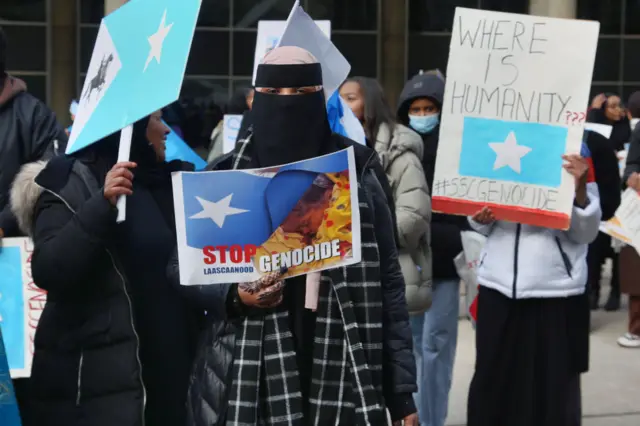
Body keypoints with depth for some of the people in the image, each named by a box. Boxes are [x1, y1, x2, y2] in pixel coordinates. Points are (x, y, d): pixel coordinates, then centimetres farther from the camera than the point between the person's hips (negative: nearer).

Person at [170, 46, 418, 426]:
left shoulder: (355, 172, 2)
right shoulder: (225, 177, 3)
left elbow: (387, 279, 2)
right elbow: (183, 265, 10)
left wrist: (402, 389, -2)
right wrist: (234, 295, -10)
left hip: (344, 379, 0)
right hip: (247, 381, 1)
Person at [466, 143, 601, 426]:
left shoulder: (574, 152, -3)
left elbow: (586, 233, -2)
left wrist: (580, 188, -18)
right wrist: (479, 218, -7)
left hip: (556, 290, -3)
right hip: (498, 286, 3)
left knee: (553, 390, 4)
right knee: (491, 383, 9)